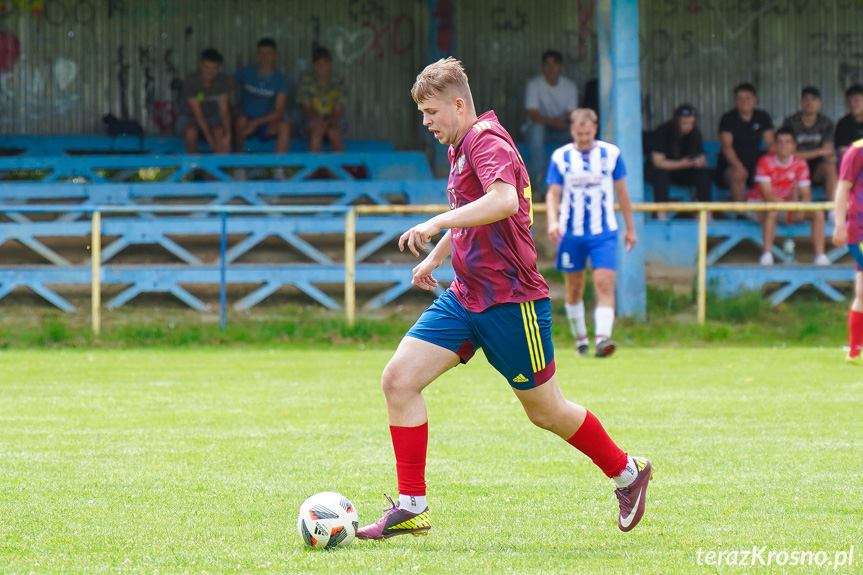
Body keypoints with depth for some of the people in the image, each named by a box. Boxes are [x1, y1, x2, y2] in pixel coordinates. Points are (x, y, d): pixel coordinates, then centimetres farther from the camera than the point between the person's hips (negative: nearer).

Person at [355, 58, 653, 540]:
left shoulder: (487, 141, -16)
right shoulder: (461, 148, 15)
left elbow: (504, 200, -36)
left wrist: (437, 224, -36)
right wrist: (435, 257, 29)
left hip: (511, 301, -9)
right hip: (465, 297, 9)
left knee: (546, 411, 4)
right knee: (398, 379, -6)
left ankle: (627, 472, 28)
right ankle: (412, 508, -3)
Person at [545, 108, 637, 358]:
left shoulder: (611, 154, 2)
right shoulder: (560, 157, 0)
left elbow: (621, 191, 11)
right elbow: (553, 194, -2)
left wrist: (630, 228, 14)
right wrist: (552, 222, -21)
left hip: (604, 233, -1)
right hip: (571, 232, 1)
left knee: (605, 285, -15)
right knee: (574, 289, 8)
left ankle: (602, 338, -24)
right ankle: (580, 339, 22)